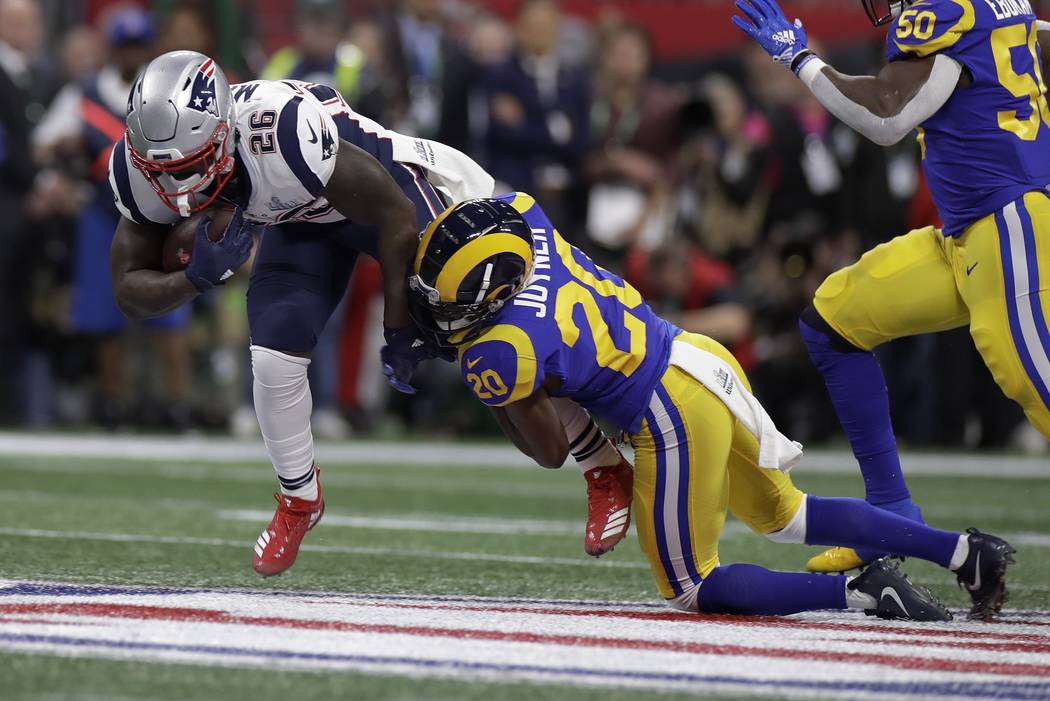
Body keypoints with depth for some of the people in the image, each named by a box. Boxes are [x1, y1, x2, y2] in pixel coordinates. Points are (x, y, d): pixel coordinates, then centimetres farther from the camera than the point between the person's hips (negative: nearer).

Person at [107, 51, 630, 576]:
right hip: (305, 217, 5)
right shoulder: (141, 168, -26)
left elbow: (395, 215, -30)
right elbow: (130, 290, -16)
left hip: (385, 190, -5)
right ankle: (298, 500, 17)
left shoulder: (282, 134, -44)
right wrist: (196, 279, -38)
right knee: (274, 359, -11)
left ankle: (605, 466, 17)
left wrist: (399, 327, -20)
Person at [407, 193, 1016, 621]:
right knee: (784, 515, 27)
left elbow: (551, 453, -5)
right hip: (704, 359, 9)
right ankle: (963, 551, 20)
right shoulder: (523, 219, -4)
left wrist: (483, 389, 6)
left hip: (675, 415, -9)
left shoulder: (500, 355, -21)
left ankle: (860, 592, -7)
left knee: (694, 589, 7)